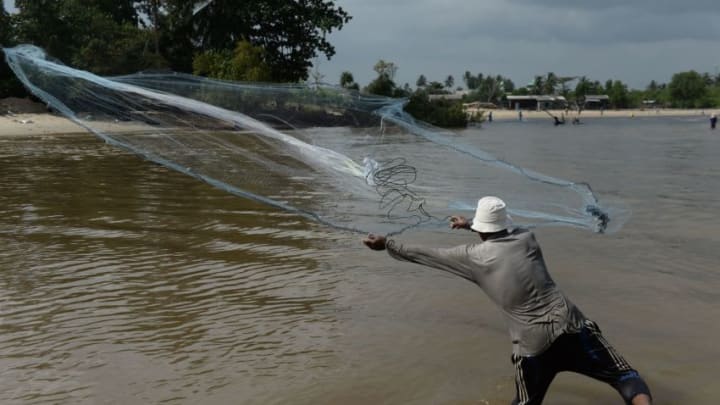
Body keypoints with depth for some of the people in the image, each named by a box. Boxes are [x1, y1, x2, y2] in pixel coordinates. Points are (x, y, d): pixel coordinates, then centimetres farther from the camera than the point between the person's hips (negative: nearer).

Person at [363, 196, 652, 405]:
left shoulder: (473, 257, 2)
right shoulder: (527, 239, 9)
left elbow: (425, 255, 11)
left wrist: (386, 245, 23)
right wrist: (469, 224, 45)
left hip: (533, 346, -1)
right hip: (571, 328, 1)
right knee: (623, 375, 6)